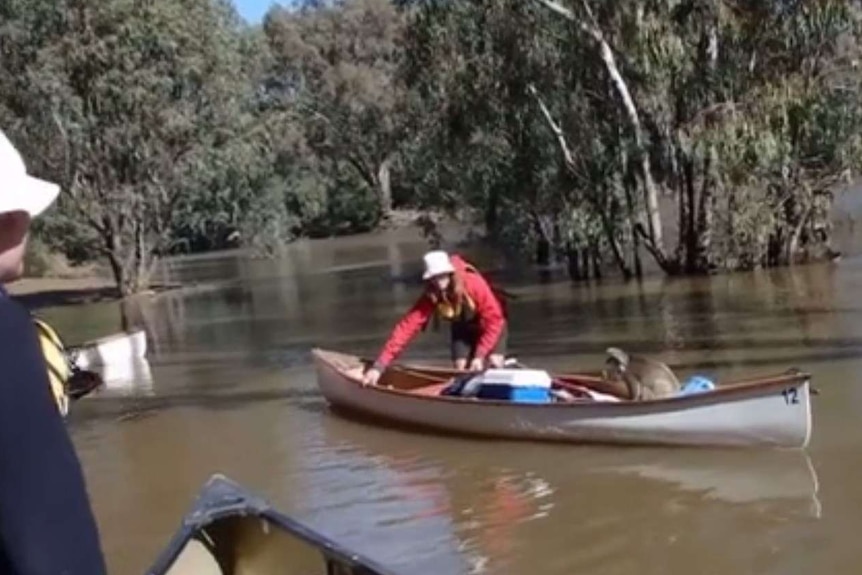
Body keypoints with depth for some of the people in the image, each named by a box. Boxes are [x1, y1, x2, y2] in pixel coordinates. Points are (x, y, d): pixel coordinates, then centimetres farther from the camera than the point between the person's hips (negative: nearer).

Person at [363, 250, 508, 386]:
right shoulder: (430, 296, -29)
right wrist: (378, 366, -43)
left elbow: (494, 320, -30)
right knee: (460, 368, -9)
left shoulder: (474, 283, -37)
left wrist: (479, 356, -34)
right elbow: (407, 326, -35)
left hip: (489, 325, -3)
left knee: (494, 363, -17)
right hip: (463, 328, 3)